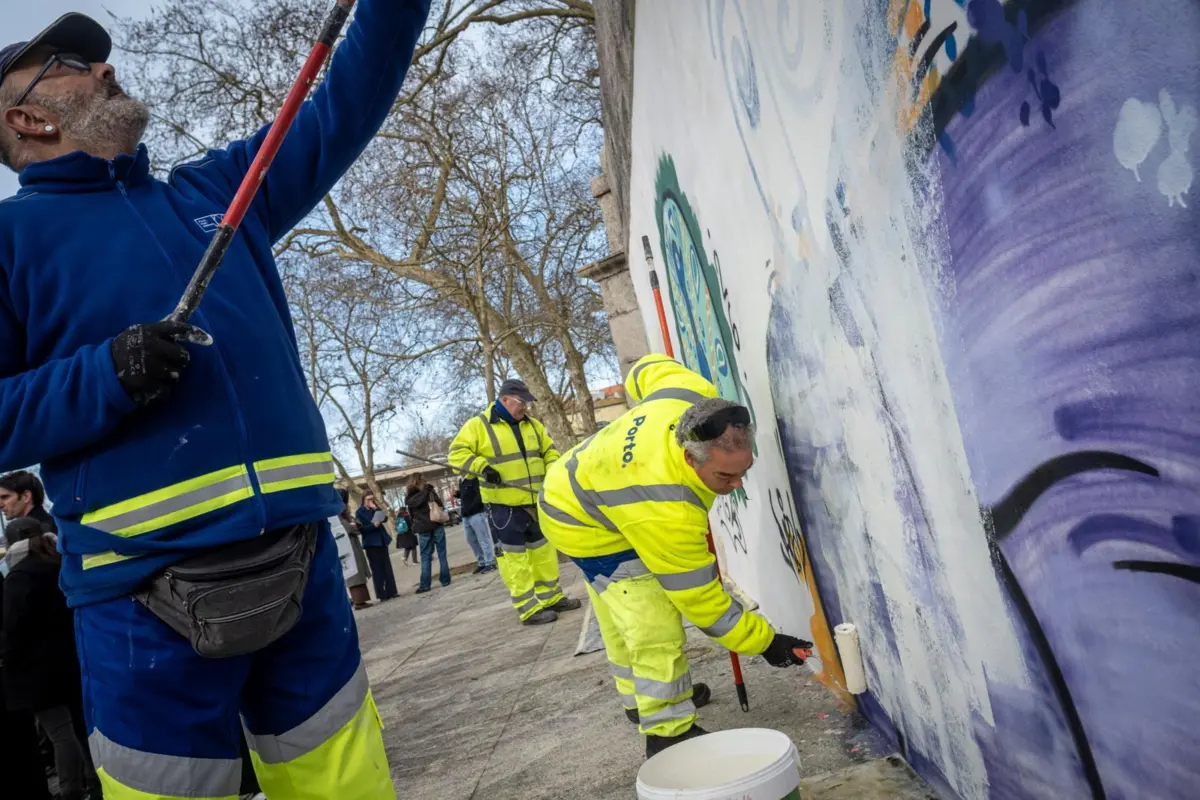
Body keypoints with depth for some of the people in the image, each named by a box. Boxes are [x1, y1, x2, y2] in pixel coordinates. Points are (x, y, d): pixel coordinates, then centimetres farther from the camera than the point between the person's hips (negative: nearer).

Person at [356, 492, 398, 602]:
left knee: (387, 566, 6)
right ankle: (381, 595, 0)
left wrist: (376, 509, -11)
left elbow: (385, 518, 0)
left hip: (382, 540, 6)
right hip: (371, 543, -6)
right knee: (377, 569, -3)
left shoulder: (375, 508, 10)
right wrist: (373, 525, -25)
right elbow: (361, 528, -13)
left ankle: (391, 591, 11)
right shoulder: (360, 512, -6)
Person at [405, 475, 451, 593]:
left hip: (423, 530, 1)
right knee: (442, 554, 6)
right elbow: (440, 505, 1)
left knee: (425, 557, 6)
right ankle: (445, 579, 7)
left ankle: (424, 585, 3)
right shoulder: (430, 492, 0)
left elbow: (411, 516, 0)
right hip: (437, 526, -1)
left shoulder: (409, 498, 3)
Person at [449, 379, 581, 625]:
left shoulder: (532, 425, 9)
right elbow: (457, 453, -9)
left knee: (543, 549, 15)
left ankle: (551, 597, 29)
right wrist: (482, 467, -24)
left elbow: (549, 451, 16)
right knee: (513, 555, -3)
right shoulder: (479, 425, -9)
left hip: (535, 502, 7)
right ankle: (530, 609, 2)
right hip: (503, 504, -6)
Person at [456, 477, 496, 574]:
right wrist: (456, 494, 6)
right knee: (471, 540, 14)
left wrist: (470, 508, -21)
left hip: (477, 513, -9)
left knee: (483, 540, -5)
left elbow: (479, 495, -17)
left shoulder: (474, 479, -10)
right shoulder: (461, 482, 15)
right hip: (466, 516, 9)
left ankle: (490, 563, 0)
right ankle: (481, 563, 23)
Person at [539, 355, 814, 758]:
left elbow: (647, 369, -3)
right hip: (586, 527, -9)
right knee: (655, 630, -14)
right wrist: (763, 641, -21)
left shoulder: (699, 398, -26)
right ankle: (668, 734, -1)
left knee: (623, 613, 24)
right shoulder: (666, 513, -44)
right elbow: (699, 596, -30)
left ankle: (640, 696, 43)